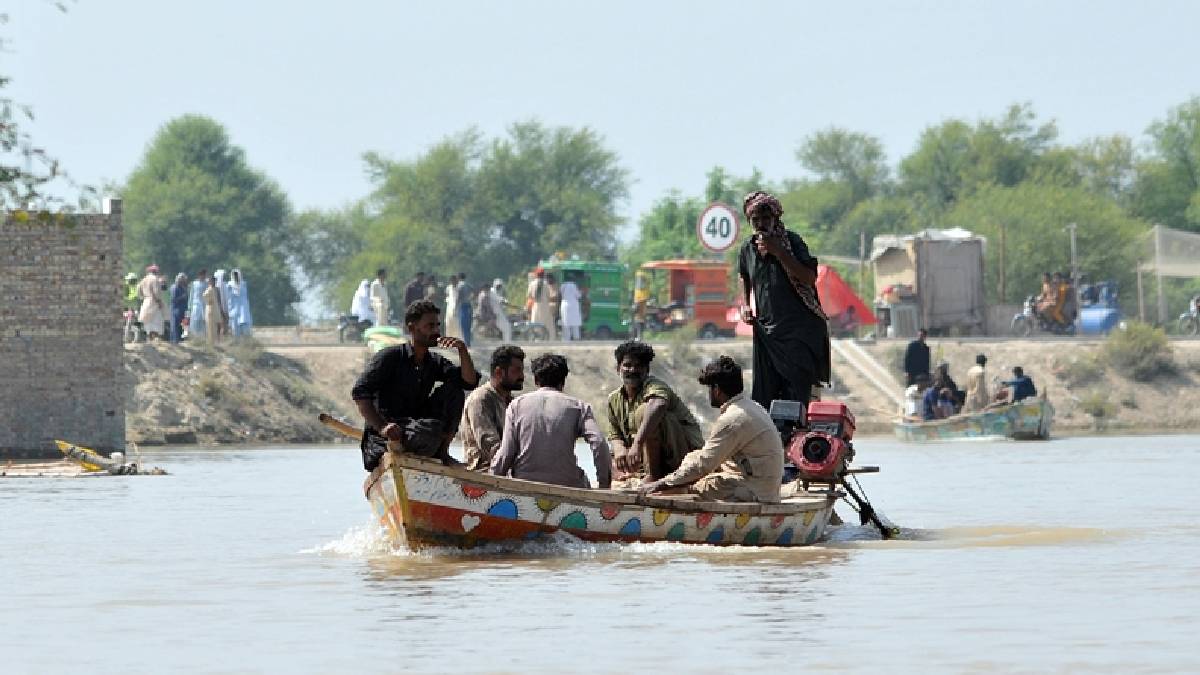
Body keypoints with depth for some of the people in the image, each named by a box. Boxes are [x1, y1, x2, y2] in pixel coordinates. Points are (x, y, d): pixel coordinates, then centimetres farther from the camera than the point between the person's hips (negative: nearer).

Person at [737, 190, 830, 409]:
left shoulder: (792, 241, -6)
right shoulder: (747, 249, 8)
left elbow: (810, 278, -17)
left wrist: (778, 252, -21)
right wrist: (745, 305, 15)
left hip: (798, 328, -4)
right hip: (766, 329, 4)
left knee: (797, 392, -9)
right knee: (763, 391, 1)